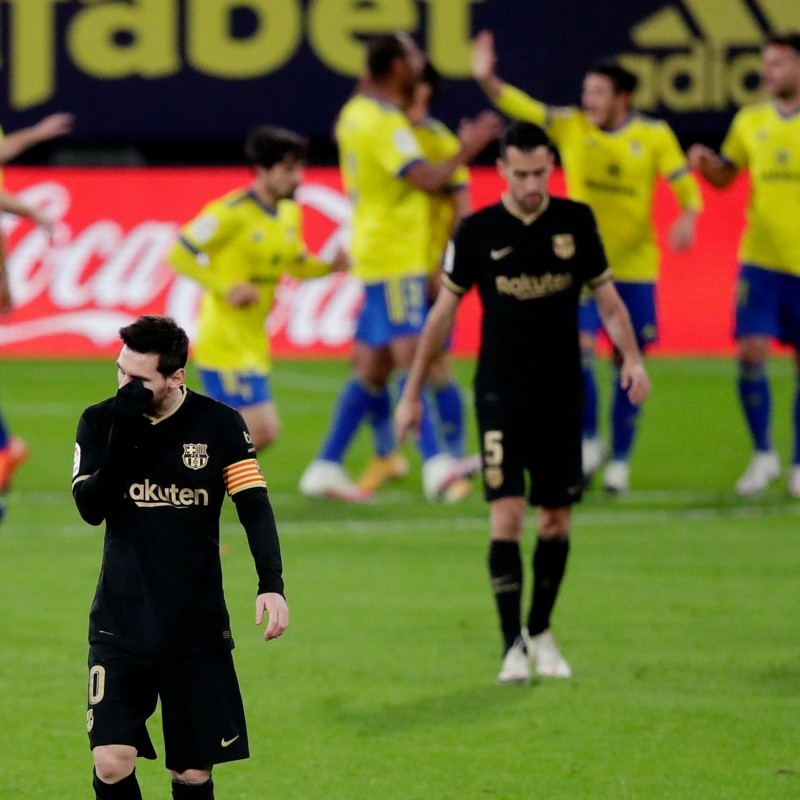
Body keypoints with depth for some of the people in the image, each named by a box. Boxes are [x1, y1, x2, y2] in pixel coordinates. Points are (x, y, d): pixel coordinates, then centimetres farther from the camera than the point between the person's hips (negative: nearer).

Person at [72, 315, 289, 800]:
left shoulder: (220, 425, -3)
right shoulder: (100, 423, 0)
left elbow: (255, 508, -6)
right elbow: (91, 508, -10)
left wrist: (272, 585, -19)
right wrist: (123, 435, -20)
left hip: (197, 627, 0)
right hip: (121, 626, 0)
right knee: (112, 760, -13)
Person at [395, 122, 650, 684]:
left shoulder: (576, 222, 1)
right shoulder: (477, 231, -4)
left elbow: (607, 299, 7)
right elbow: (443, 313, 4)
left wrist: (632, 358, -10)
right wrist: (413, 392, 6)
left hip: (562, 394, 2)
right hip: (501, 392, -2)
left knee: (557, 518, 6)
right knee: (507, 515, -12)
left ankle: (541, 632, 25)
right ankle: (514, 646, -8)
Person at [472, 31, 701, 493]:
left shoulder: (654, 137, -3)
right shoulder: (570, 126, -1)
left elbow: (686, 185, -2)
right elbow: (521, 108, -12)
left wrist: (688, 218, -23)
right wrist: (487, 80, -28)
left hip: (635, 267, 0)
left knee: (628, 364, 4)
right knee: (579, 347, -16)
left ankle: (620, 461, 16)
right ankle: (590, 442, 5)